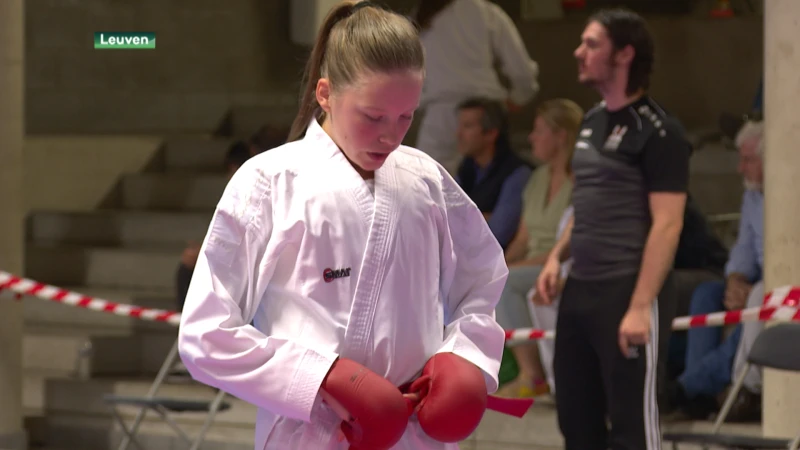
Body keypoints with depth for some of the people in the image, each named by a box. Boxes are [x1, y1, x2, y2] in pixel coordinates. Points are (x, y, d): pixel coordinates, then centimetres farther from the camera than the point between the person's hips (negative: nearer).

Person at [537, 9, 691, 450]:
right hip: (579, 290, 9)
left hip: (626, 294, -8)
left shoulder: (657, 131, -11)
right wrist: (557, 256, 11)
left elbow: (666, 225, -16)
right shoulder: (592, 121, 15)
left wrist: (640, 306, -22)